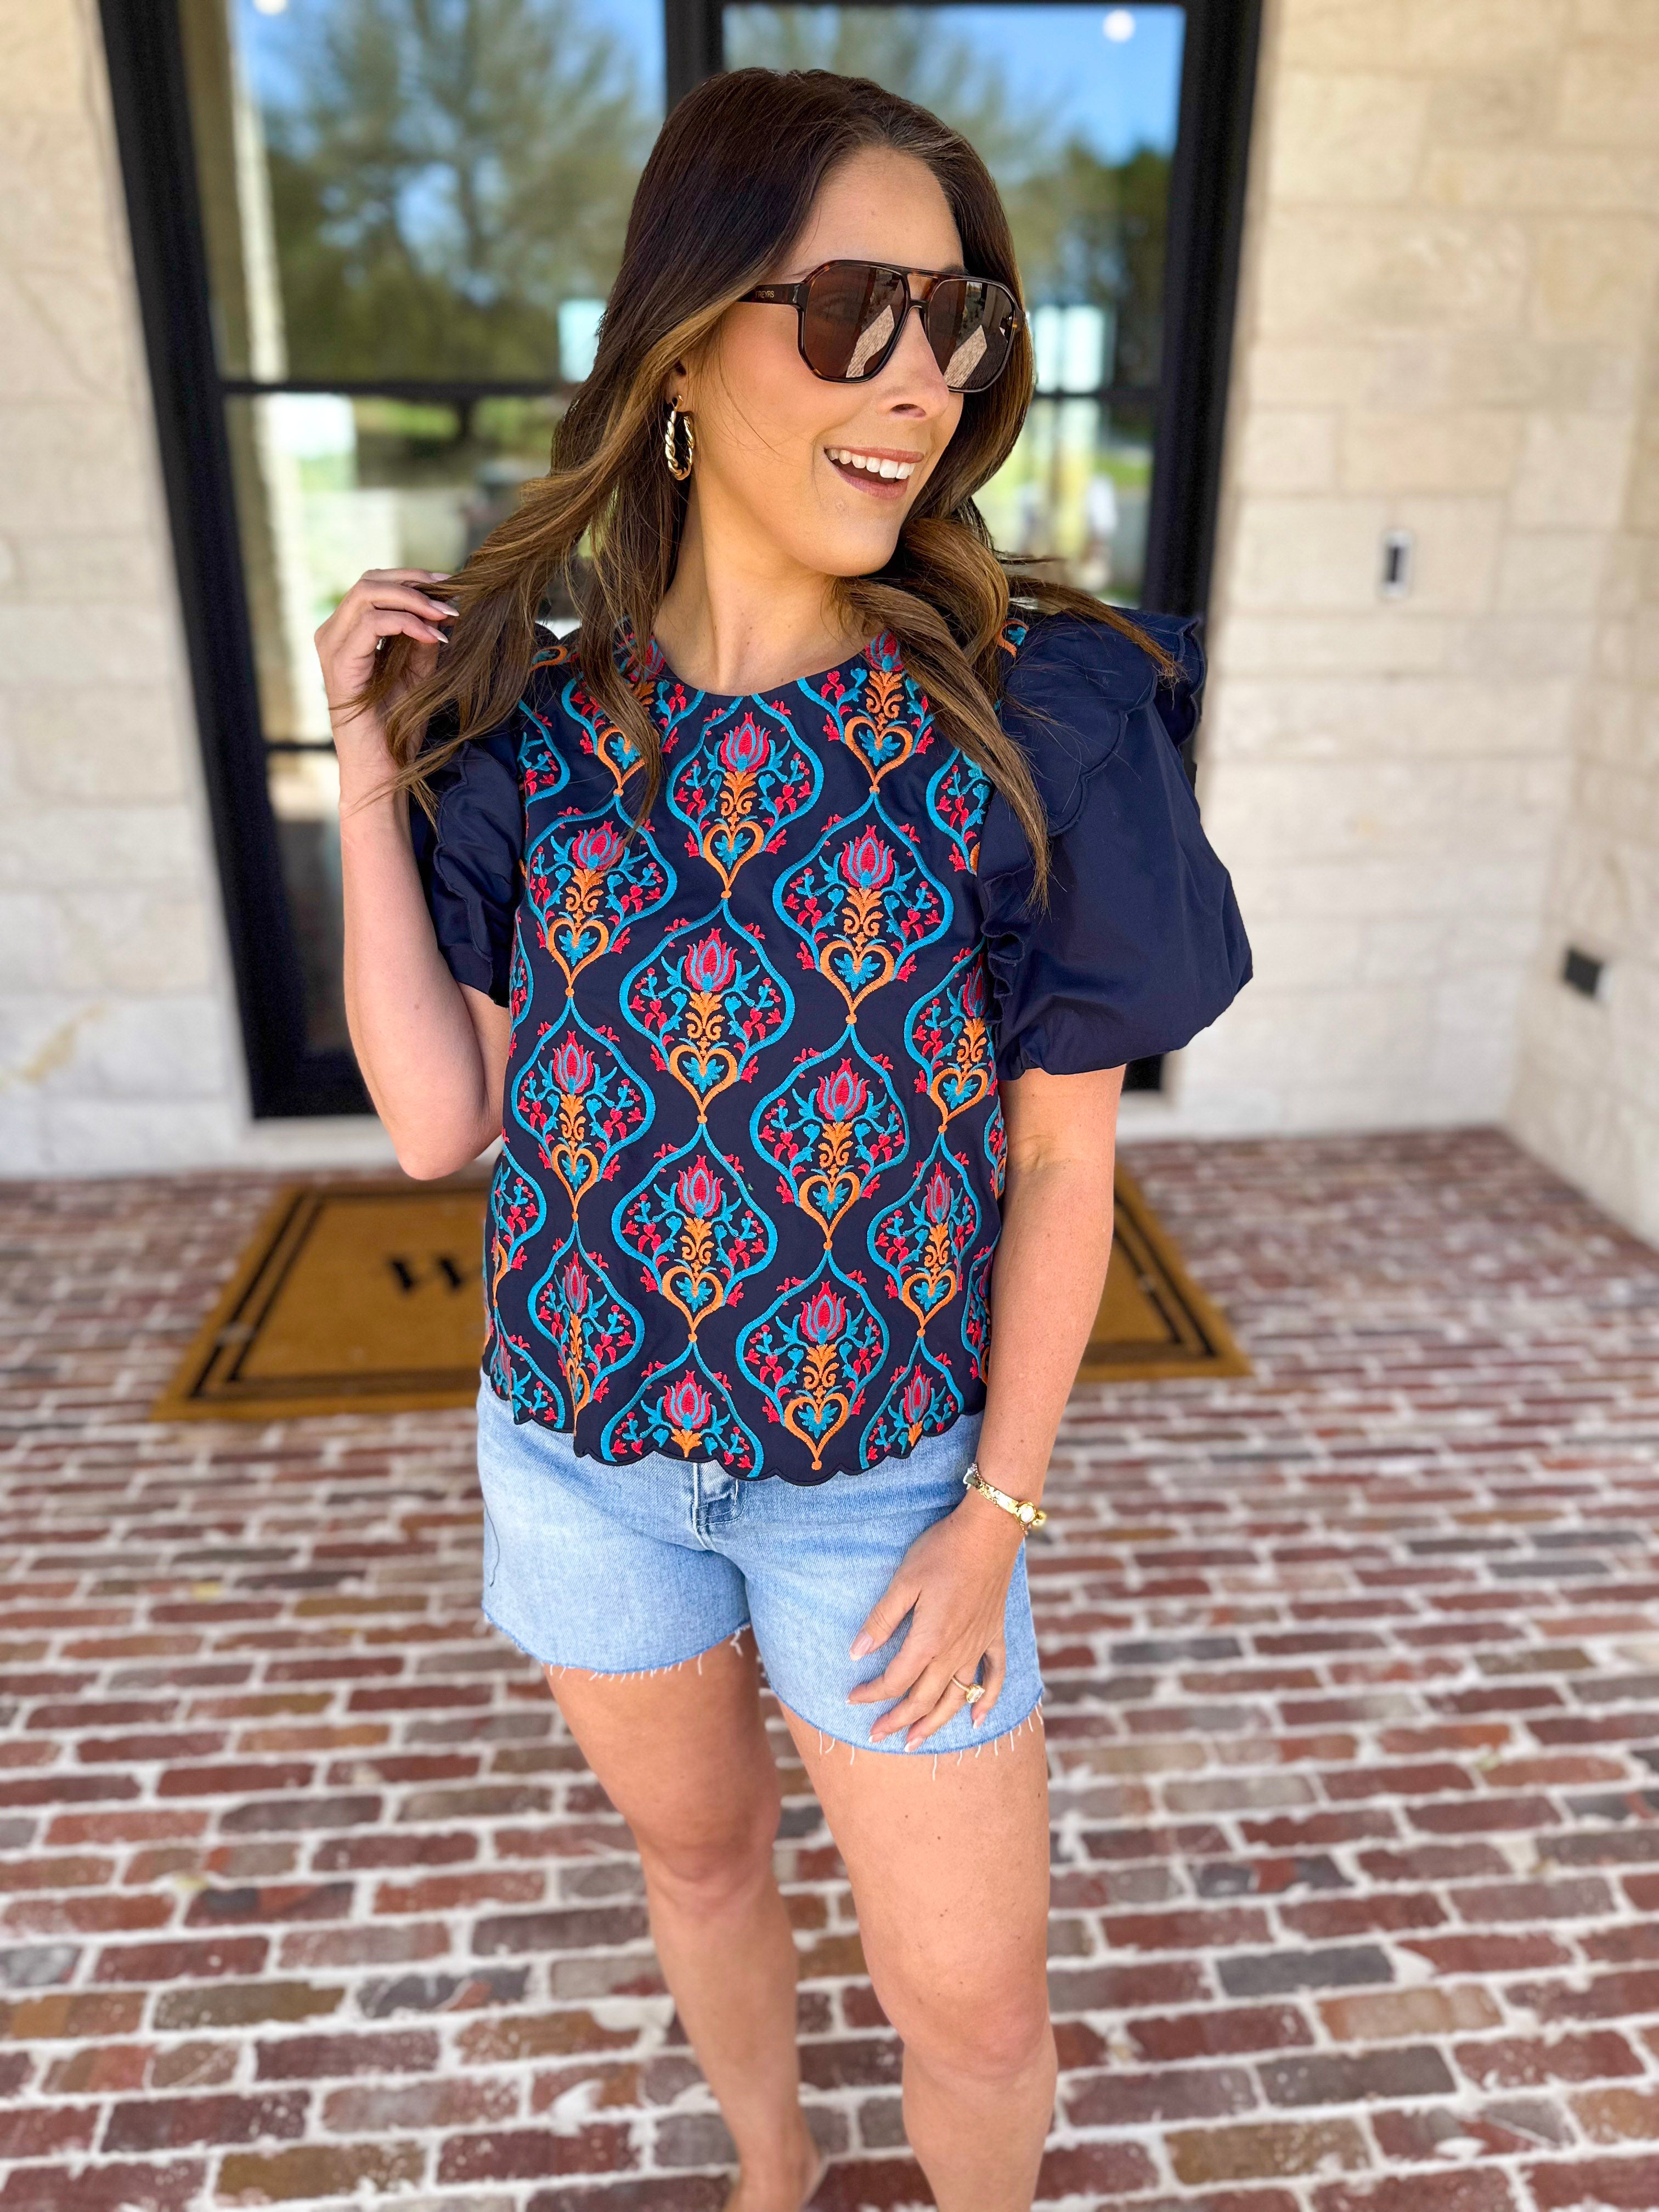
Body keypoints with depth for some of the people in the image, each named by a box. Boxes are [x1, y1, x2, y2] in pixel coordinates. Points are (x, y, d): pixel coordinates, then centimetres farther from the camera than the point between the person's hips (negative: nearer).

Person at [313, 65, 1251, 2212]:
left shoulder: (1032, 710, -15)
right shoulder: (536, 728, -7)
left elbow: (1062, 1151, -9)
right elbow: (440, 1121, -8)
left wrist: (1000, 1514, -9)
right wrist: (371, 782, -12)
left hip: (894, 1472, -2)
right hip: (588, 1445, 3)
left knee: (975, 2001, 13)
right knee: (696, 1846, 26)